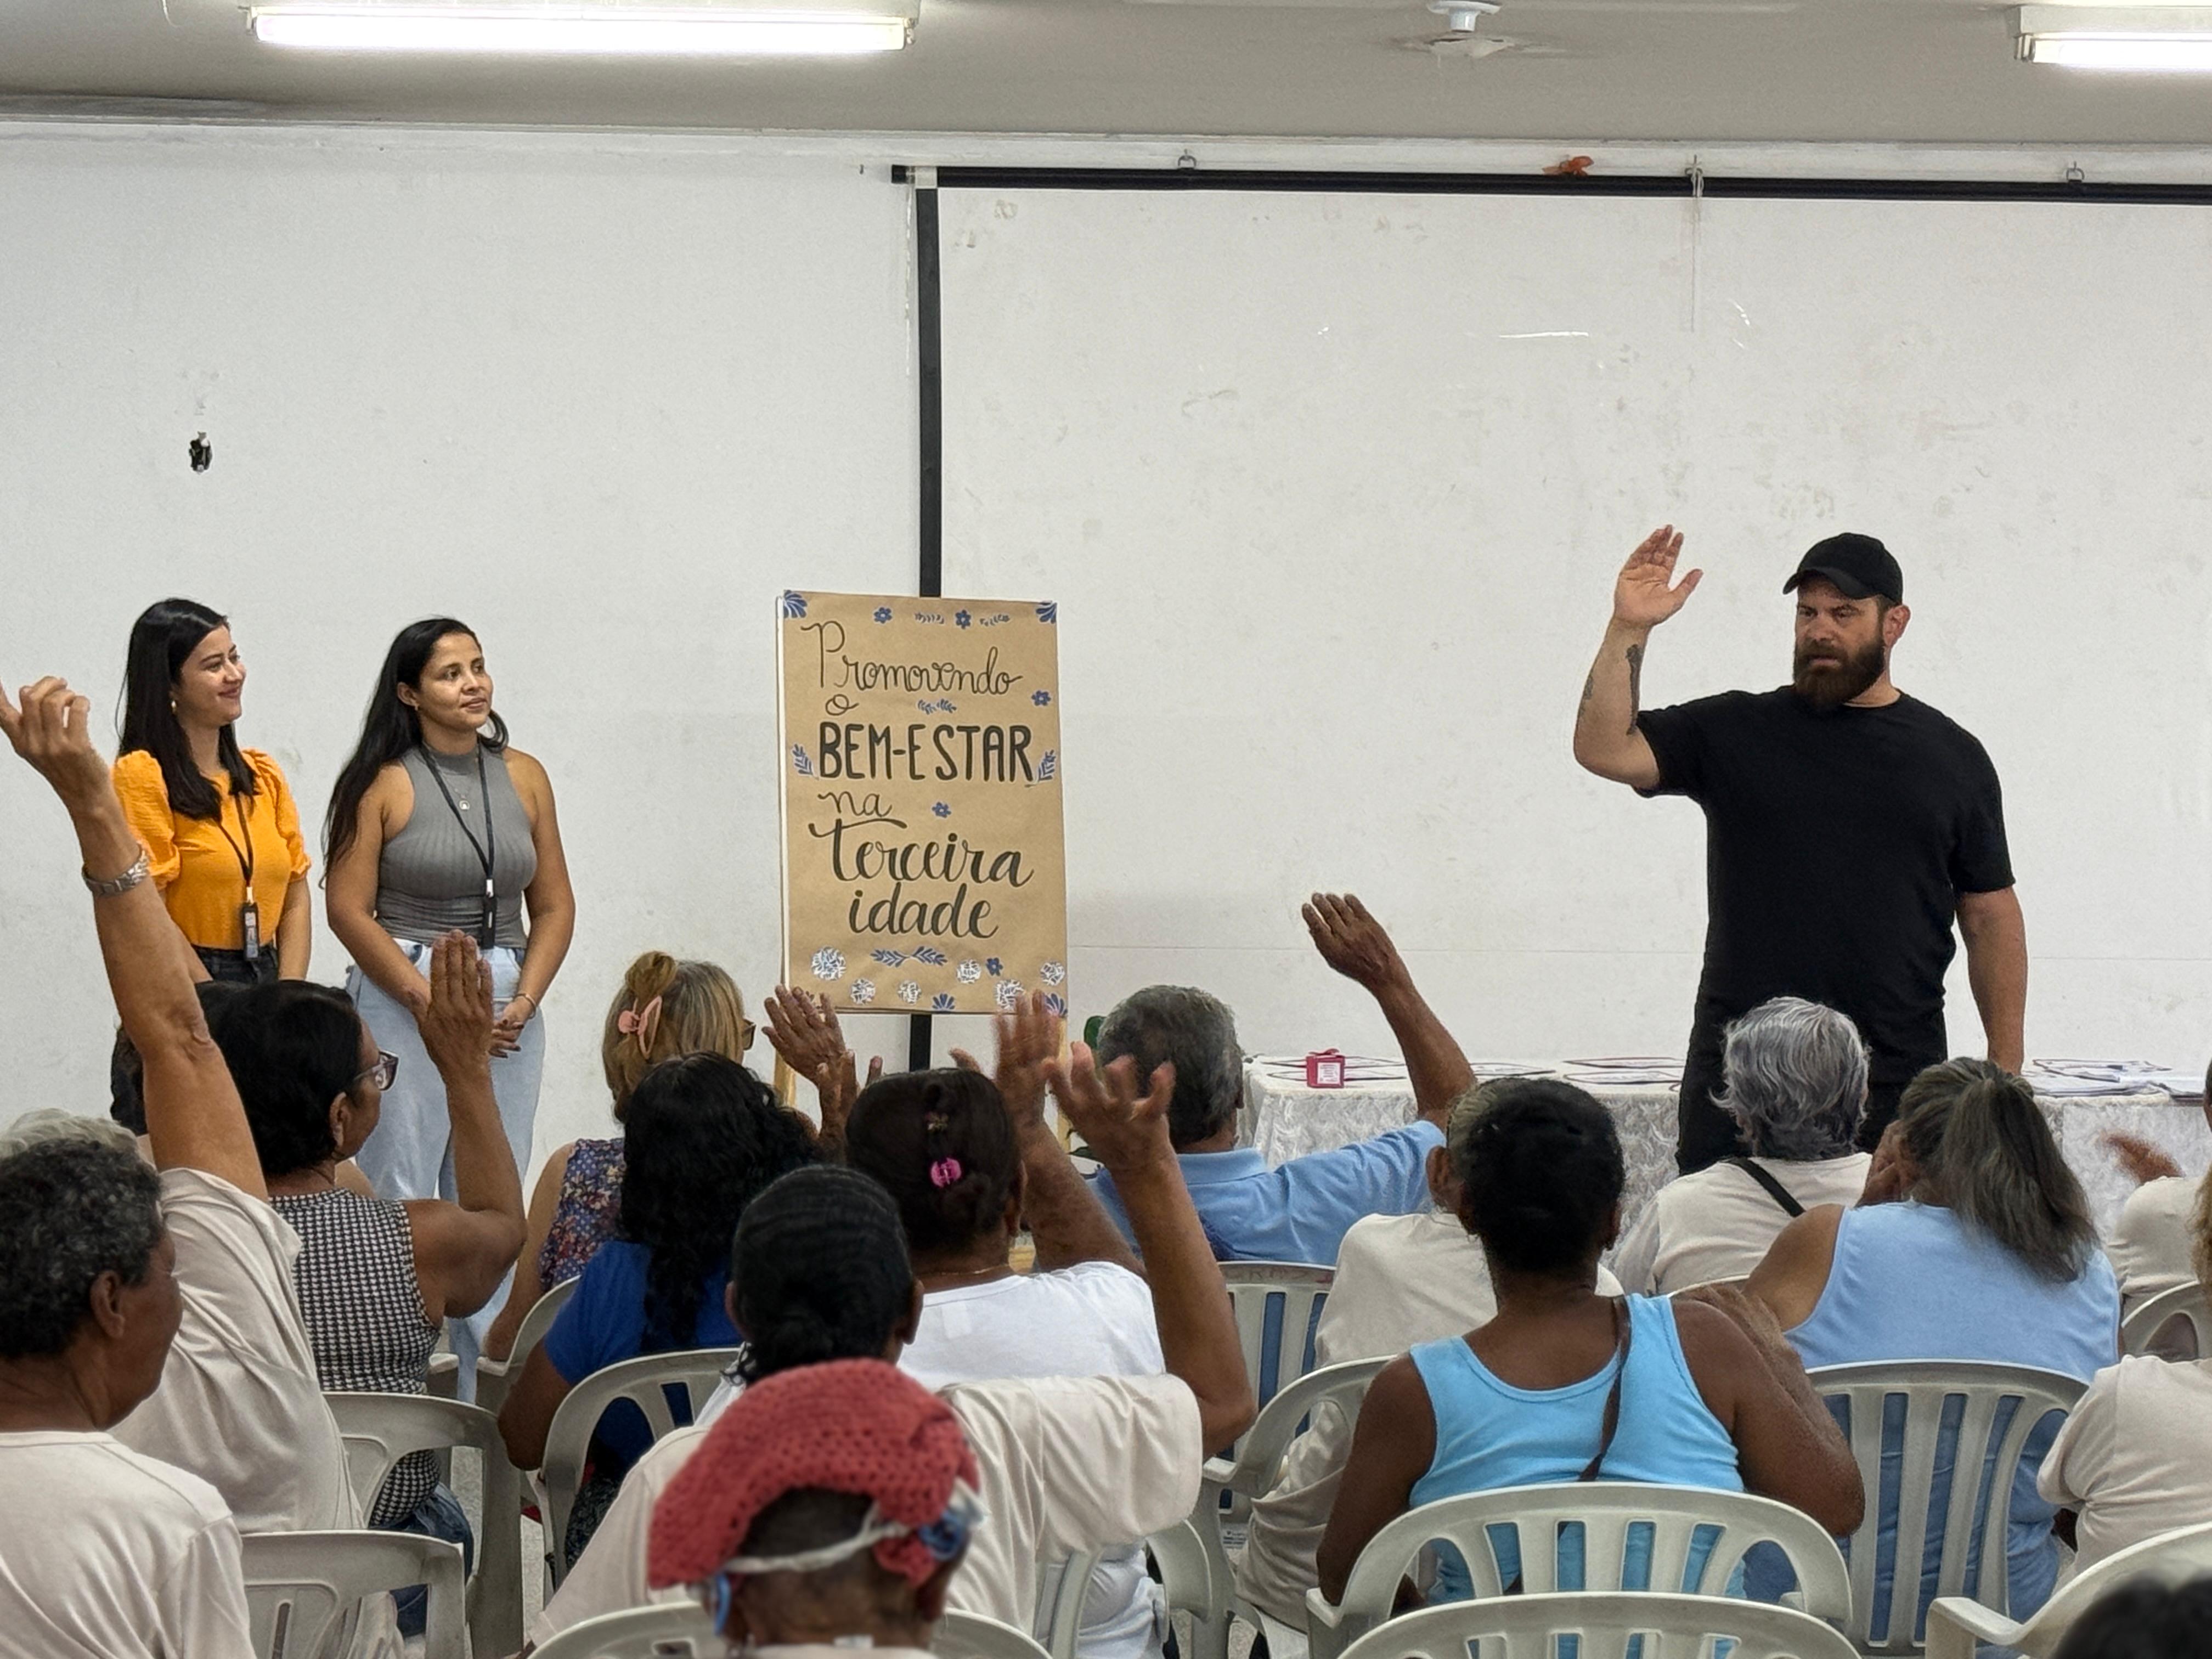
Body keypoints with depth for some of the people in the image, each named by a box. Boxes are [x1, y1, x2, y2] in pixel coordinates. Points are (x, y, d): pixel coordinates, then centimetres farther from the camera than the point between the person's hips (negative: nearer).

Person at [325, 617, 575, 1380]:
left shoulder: (523, 777, 10)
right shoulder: (383, 784, -3)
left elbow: (554, 905, 12)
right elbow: (349, 910, -7)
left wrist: (524, 1000, -3)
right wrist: (433, 1004, -12)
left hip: (508, 1010, 4)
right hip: (402, 1002, -4)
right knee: (400, 1201, -7)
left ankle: (491, 1395, 9)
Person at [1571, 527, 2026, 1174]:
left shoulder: (1952, 756, 10)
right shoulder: (1734, 732, 8)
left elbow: (1991, 916, 11)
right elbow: (1604, 750, -3)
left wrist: (2006, 1068, 5)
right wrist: (1629, 629, -13)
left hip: (1897, 1082, 0)